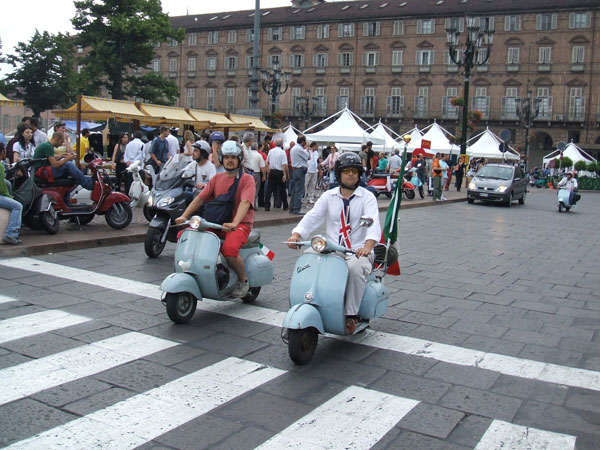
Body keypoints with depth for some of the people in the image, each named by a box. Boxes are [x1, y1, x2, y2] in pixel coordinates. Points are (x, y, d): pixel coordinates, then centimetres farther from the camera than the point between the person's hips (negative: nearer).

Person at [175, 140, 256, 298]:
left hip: (240, 224, -6)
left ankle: (243, 280, -8)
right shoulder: (217, 178, 15)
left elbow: (245, 202, -19)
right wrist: (184, 216, -8)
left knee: (229, 249, -36)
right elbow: (200, 198, 8)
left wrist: (234, 223, -36)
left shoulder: (247, 179, -2)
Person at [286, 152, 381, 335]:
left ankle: (351, 315, -21)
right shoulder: (328, 196, 12)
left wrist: (368, 246, -37)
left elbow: (373, 223, -16)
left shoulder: (367, 197, 1)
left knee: (355, 268, -35)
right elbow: (312, 217, 0)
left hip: (358, 252, -3)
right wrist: (296, 234, -21)